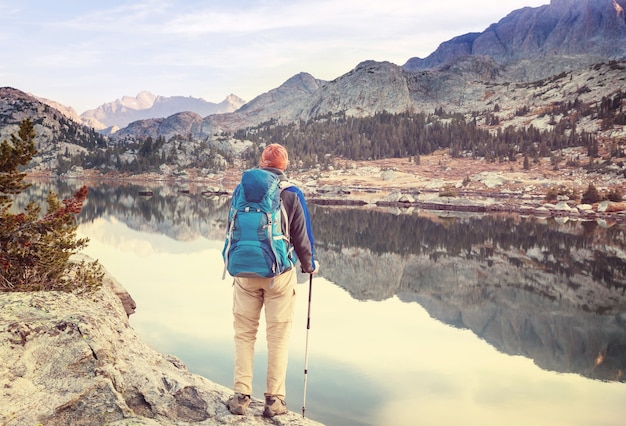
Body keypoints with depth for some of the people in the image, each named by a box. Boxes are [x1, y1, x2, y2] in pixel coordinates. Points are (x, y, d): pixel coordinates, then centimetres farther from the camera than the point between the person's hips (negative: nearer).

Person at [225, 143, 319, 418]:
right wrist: (309, 265, 16)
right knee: (278, 336, 6)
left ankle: (241, 396, 13)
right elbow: (301, 237, -2)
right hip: (280, 274, -2)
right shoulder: (292, 195, -5)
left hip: (245, 272, 2)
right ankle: (274, 400, 9)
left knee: (244, 334, 11)